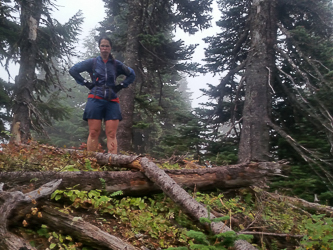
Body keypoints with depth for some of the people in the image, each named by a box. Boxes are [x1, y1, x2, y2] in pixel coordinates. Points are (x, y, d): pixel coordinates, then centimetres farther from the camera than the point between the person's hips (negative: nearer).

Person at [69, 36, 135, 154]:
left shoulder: (116, 64, 12)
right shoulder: (92, 62, 8)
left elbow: (132, 75, 23)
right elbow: (73, 70, 10)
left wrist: (121, 85, 10)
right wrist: (85, 83, 3)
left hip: (112, 101, 1)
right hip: (95, 100, -1)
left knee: (111, 134, -5)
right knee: (93, 133, -4)